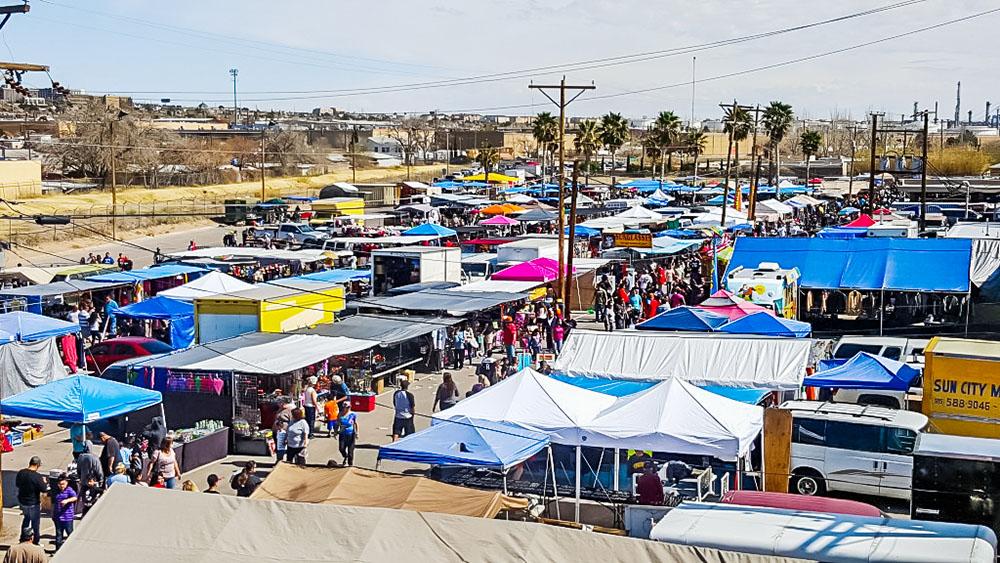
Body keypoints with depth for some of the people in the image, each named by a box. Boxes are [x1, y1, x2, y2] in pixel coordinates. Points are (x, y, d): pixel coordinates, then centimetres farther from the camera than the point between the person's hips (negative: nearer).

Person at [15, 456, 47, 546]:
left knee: (26, 519, 27)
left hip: (22, 501, 6)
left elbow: (17, 484, 9)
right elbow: (43, 489, -21)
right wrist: (45, 482, -2)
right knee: (35, 523, 10)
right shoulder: (37, 476, -25)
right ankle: (35, 542, 19)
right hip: (33, 504, -6)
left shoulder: (20, 473, -7)